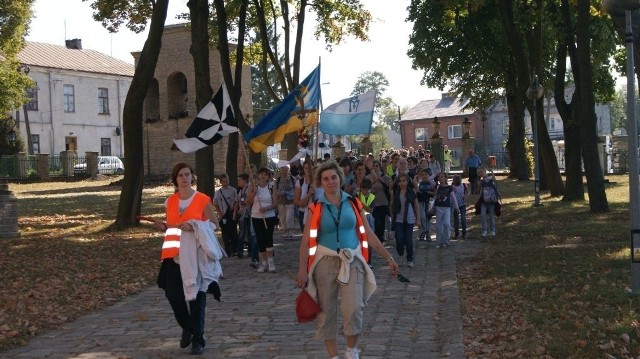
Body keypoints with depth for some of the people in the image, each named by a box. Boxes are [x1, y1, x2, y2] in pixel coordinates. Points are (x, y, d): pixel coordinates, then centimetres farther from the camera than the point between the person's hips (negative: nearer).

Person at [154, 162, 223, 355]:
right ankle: (187, 328, 25)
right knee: (172, 295, -2)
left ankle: (198, 339, 12)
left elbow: (214, 224, -1)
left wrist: (195, 226, -16)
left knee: (196, 297, -1)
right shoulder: (170, 201, 9)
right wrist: (164, 227, -2)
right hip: (175, 254, 4)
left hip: (196, 256, -3)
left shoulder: (203, 200, -4)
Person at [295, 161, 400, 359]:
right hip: (325, 261, 0)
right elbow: (306, 240, -3)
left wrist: (389, 258, 8)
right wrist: (302, 270, -12)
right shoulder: (316, 207, 0)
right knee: (326, 312, 3)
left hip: (352, 261, 0)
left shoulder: (353, 203, 5)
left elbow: (368, 234, 9)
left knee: (354, 309, -13)